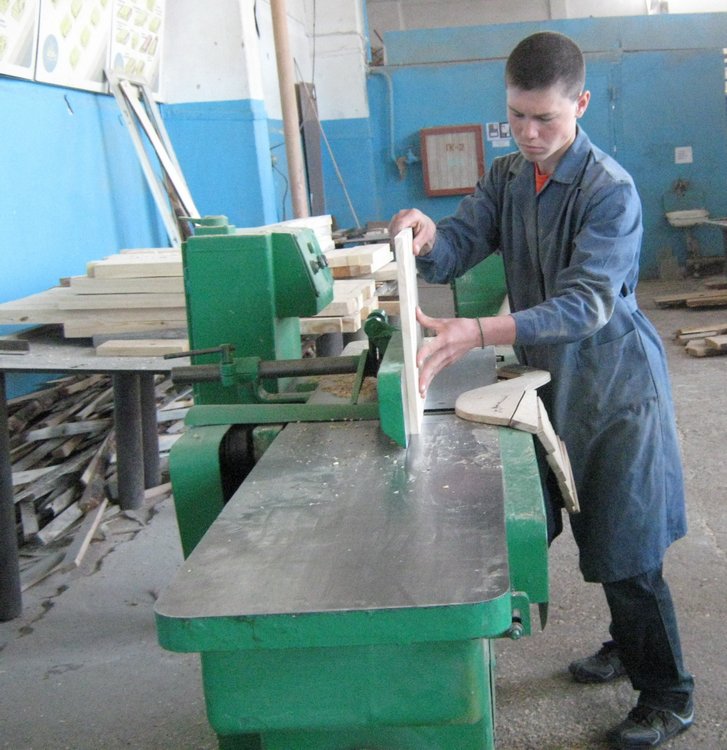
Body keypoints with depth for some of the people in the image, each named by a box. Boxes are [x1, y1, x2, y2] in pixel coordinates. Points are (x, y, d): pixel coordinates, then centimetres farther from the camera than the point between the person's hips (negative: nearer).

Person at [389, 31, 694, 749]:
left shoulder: (611, 190, -20)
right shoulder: (506, 178, 3)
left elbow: (587, 304, -30)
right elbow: (452, 253, -6)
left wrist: (475, 333, -42)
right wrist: (427, 237, -32)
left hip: (615, 385, -6)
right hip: (553, 379, 7)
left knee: (625, 547, -1)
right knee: (593, 531, 19)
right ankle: (627, 643, 41)